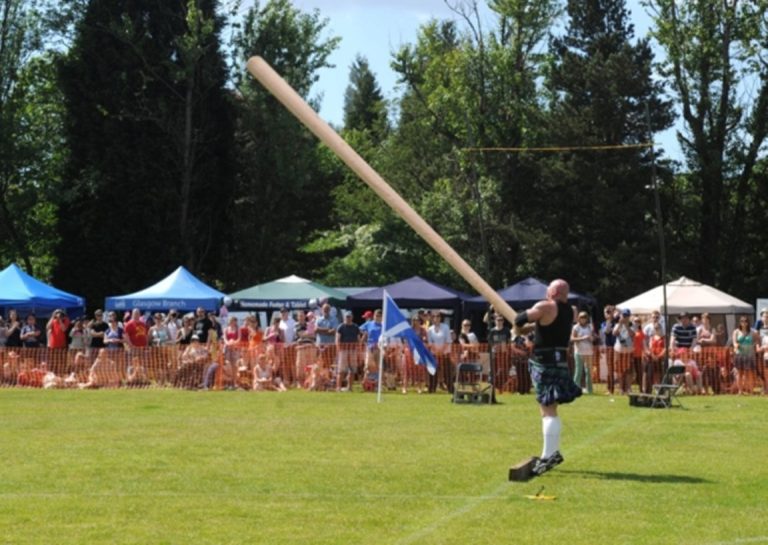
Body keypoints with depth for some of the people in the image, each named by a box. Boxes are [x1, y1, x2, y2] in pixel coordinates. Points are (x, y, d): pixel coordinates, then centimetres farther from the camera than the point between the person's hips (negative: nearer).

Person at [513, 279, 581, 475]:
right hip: (560, 361, 8)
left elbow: (520, 320, -12)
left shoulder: (545, 307, -14)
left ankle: (548, 456, -15)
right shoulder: (570, 311, 8)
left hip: (545, 363, -8)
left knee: (548, 410, -12)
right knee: (548, 409, 20)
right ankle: (553, 452, 23)